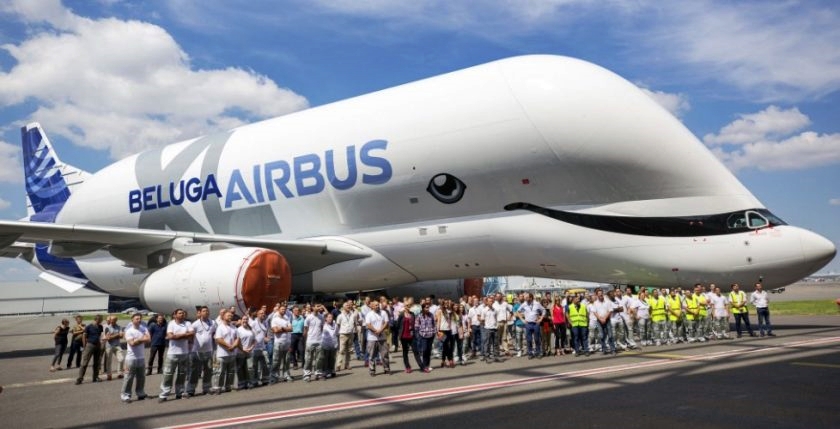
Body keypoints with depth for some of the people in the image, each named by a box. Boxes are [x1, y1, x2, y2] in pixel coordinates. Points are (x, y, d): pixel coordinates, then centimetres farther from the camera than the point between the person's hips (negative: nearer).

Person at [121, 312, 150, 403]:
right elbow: (132, 343, -18)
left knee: (141, 377, 12)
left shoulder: (144, 329, 8)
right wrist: (142, 339, -9)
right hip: (131, 358, -5)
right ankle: (125, 395, 4)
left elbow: (149, 340, -6)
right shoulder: (129, 331, -6)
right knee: (129, 378, -3)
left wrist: (137, 340, -16)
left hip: (141, 357, 5)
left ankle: (140, 393, 23)